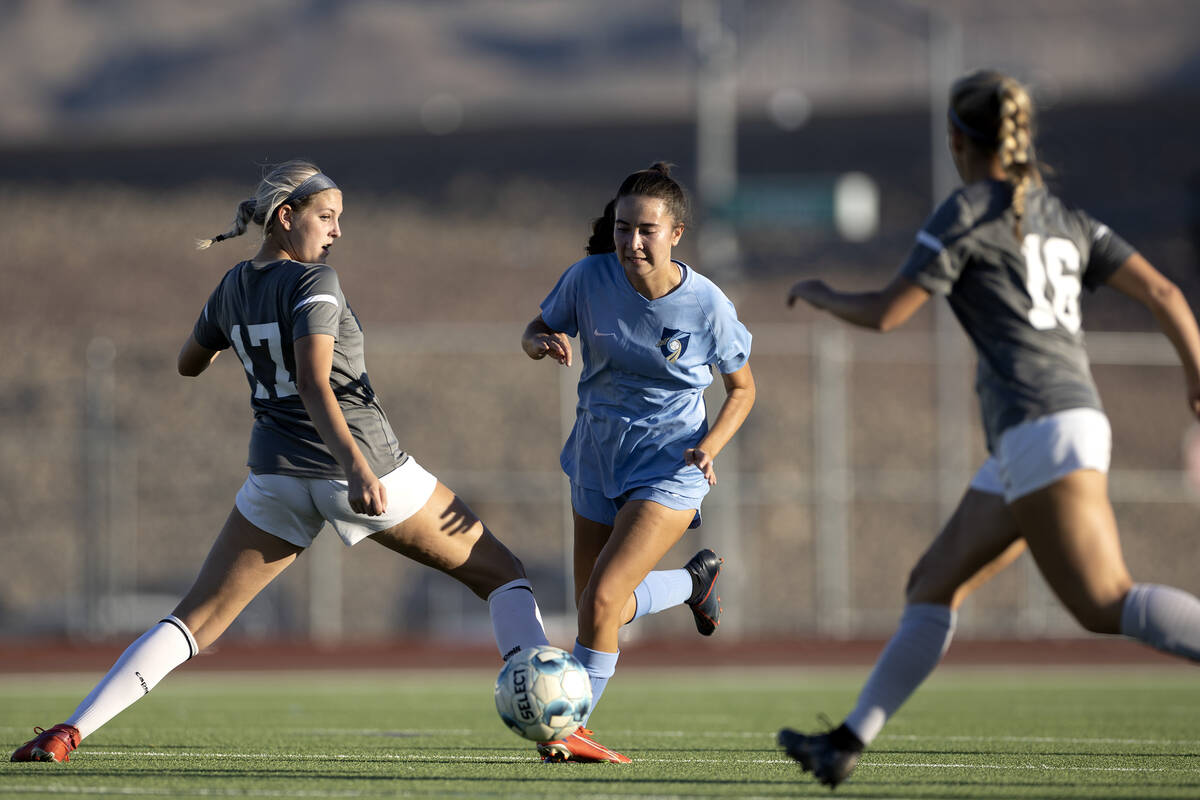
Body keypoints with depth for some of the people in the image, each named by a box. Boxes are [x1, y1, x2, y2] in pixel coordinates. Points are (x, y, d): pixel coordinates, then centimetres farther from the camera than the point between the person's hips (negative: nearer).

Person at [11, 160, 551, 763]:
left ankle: (70, 731, -10)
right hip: (360, 464, -5)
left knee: (194, 621, 6)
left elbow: (189, 364, 27)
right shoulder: (313, 282, -10)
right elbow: (314, 386, -24)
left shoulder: (233, 287, 9)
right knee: (500, 573, 7)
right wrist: (355, 464, -35)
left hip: (278, 477, 5)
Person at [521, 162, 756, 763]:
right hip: (598, 456, 5)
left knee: (601, 598, -19)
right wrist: (545, 343, -20)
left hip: (670, 466, -4)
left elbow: (742, 388, 1)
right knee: (600, 612, 14)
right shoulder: (590, 279, -12)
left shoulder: (707, 305, -16)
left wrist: (710, 445, -16)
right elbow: (535, 332, 5)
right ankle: (694, 580, 43)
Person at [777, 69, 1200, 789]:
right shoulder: (1064, 218, 19)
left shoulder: (968, 212, -2)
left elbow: (885, 313, -3)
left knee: (1107, 606, -17)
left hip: (1039, 427, -9)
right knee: (935, 585, 14)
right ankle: (851, 742, 16)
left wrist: (821, 295, 16)